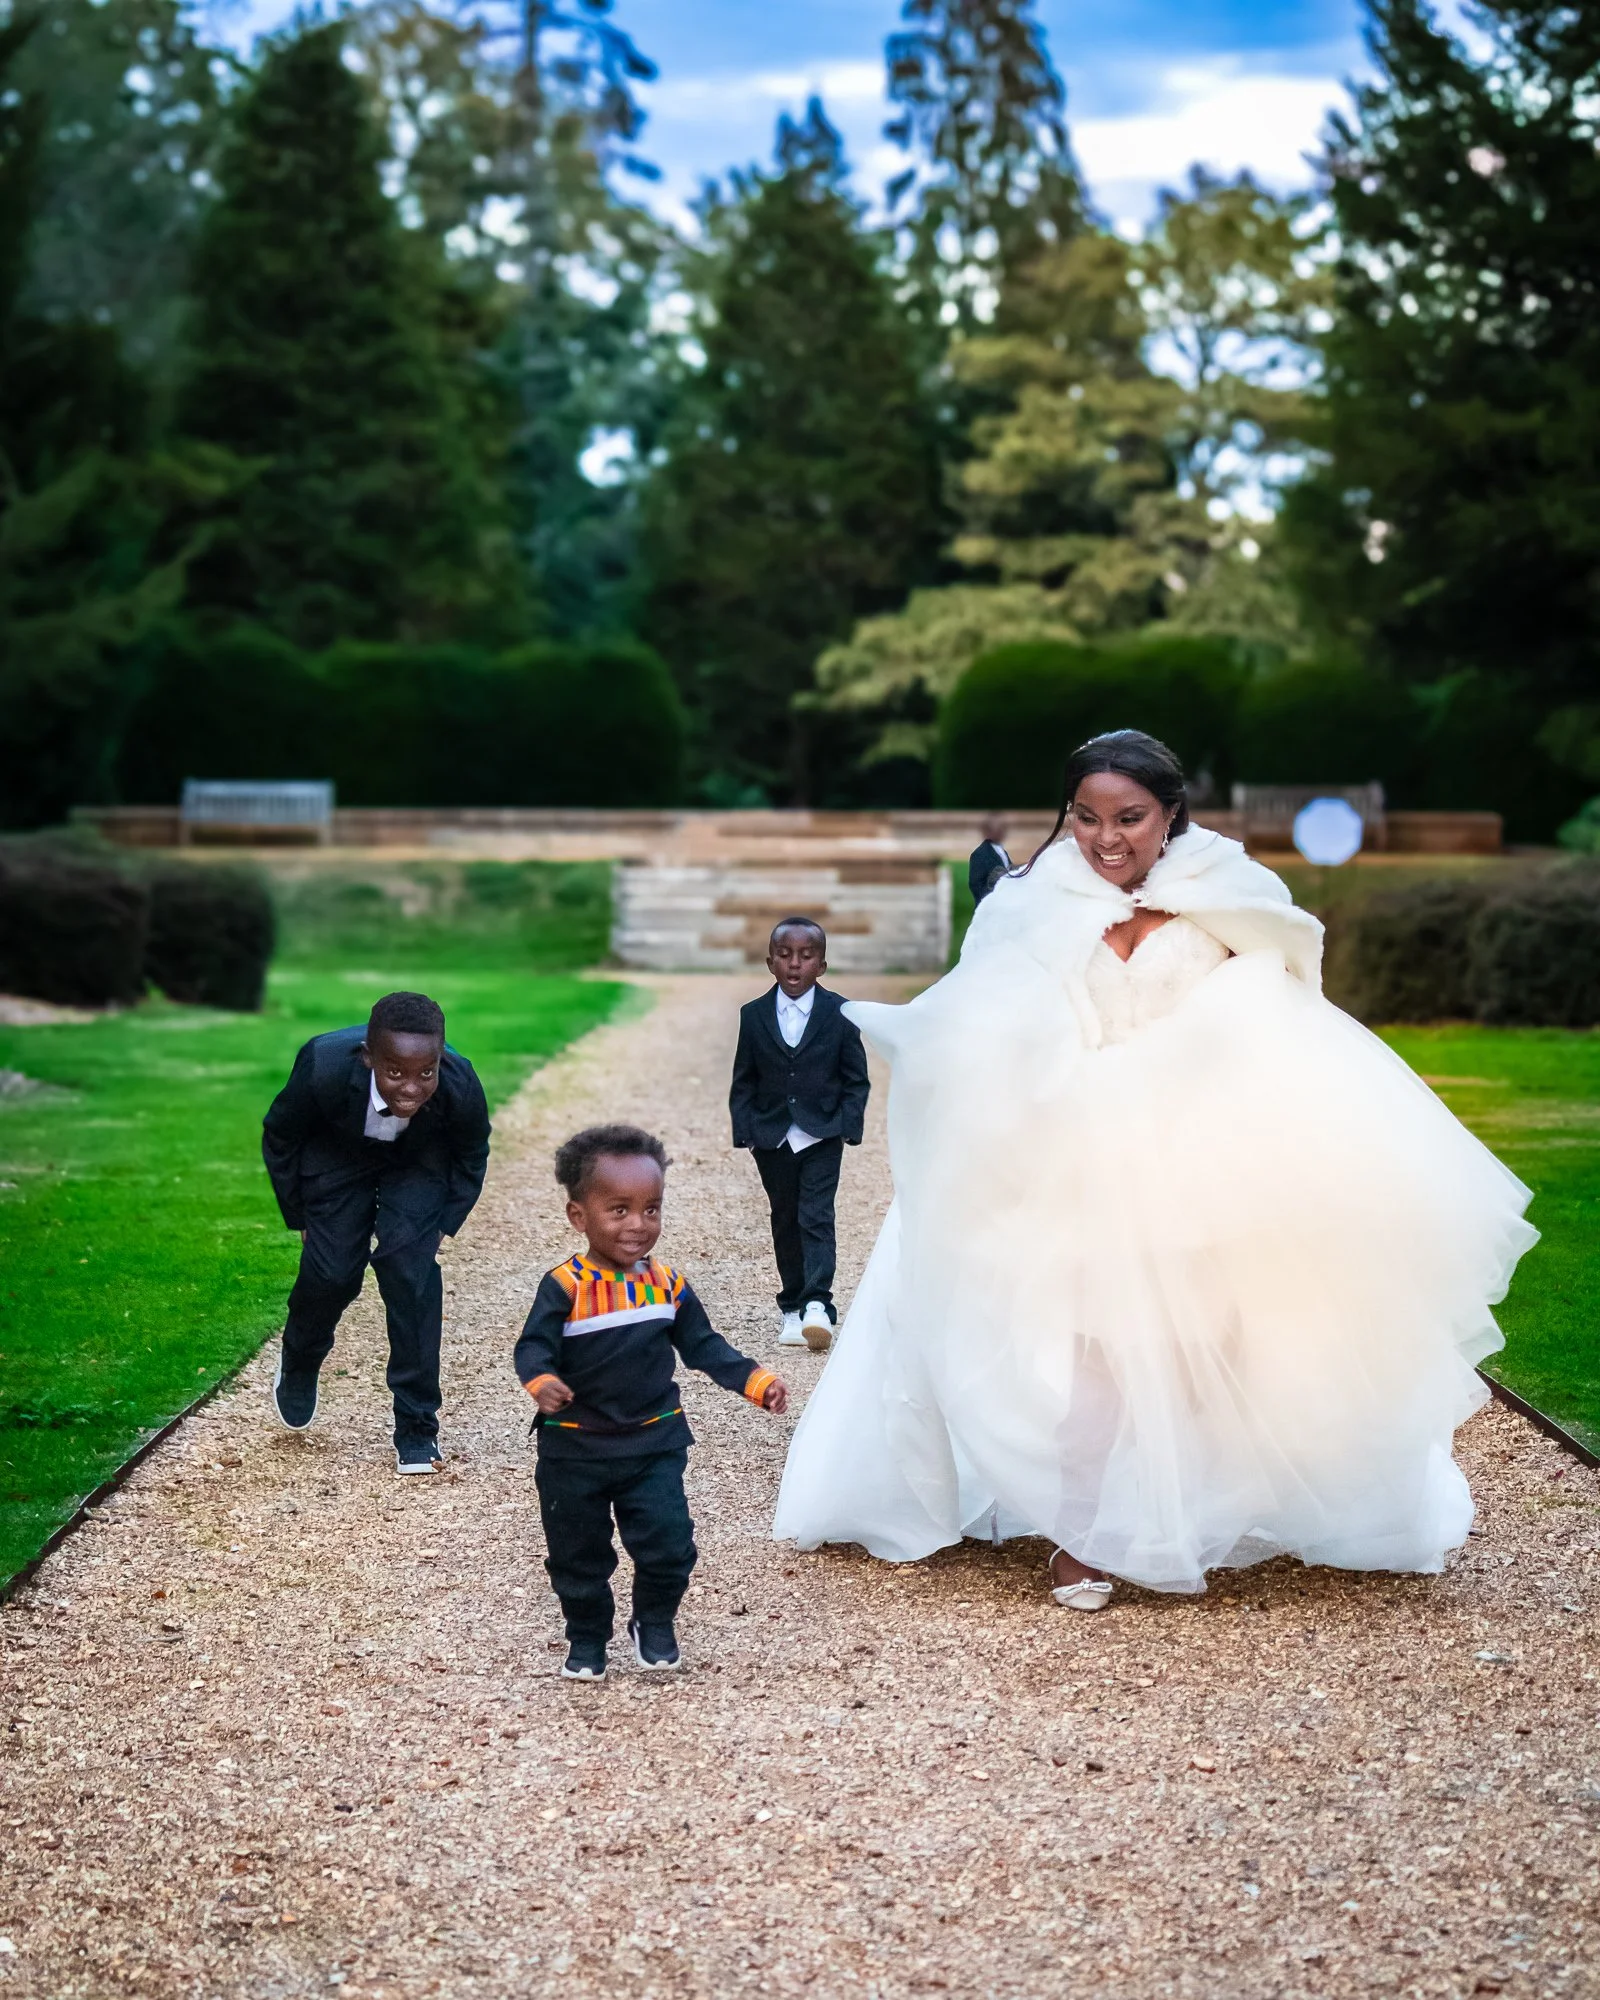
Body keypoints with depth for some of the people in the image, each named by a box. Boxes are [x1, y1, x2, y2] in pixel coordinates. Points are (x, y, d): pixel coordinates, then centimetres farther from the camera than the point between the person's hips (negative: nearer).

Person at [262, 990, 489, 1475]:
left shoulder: (461, 1088, -36)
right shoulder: (324, 1068, -39)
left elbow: (471, 1157, -8)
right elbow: (279, 1139, -14)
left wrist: (444, 1225, -6)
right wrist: (300, 1217, -5)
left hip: (419, 1163, 0)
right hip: (338, 1156, 0)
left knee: (411, 1268, -15)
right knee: (332, 1271, -5)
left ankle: (417, 1427, -3)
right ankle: (298, 1364, 31)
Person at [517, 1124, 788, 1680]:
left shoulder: (668, 1285, -1)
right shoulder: (565, 1286, -15)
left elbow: (703, 1346, 8)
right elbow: (534, 1345, -20)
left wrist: (756, 1381, -2)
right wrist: (541, 1381, -42)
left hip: (654, 1442, 2)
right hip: (575, 1447, -2)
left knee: (668, 1542, -5)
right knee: (578, 1552, 10)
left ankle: (654, 1624, 22)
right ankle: (586, 1638, 33)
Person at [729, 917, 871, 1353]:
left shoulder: (839, 1014, -2)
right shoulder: (753, 1015, 3)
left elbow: (856, 1079, 3)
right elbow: (743, 1082, 6)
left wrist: (848, 1127, -6)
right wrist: (745, 1132, -2)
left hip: (822, 1136, -2)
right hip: (772, 1138, 2)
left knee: (817, 1219, -11)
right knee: (785, 1223, 9)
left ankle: (817, 1305, -18)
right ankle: (792, 1307, 17)